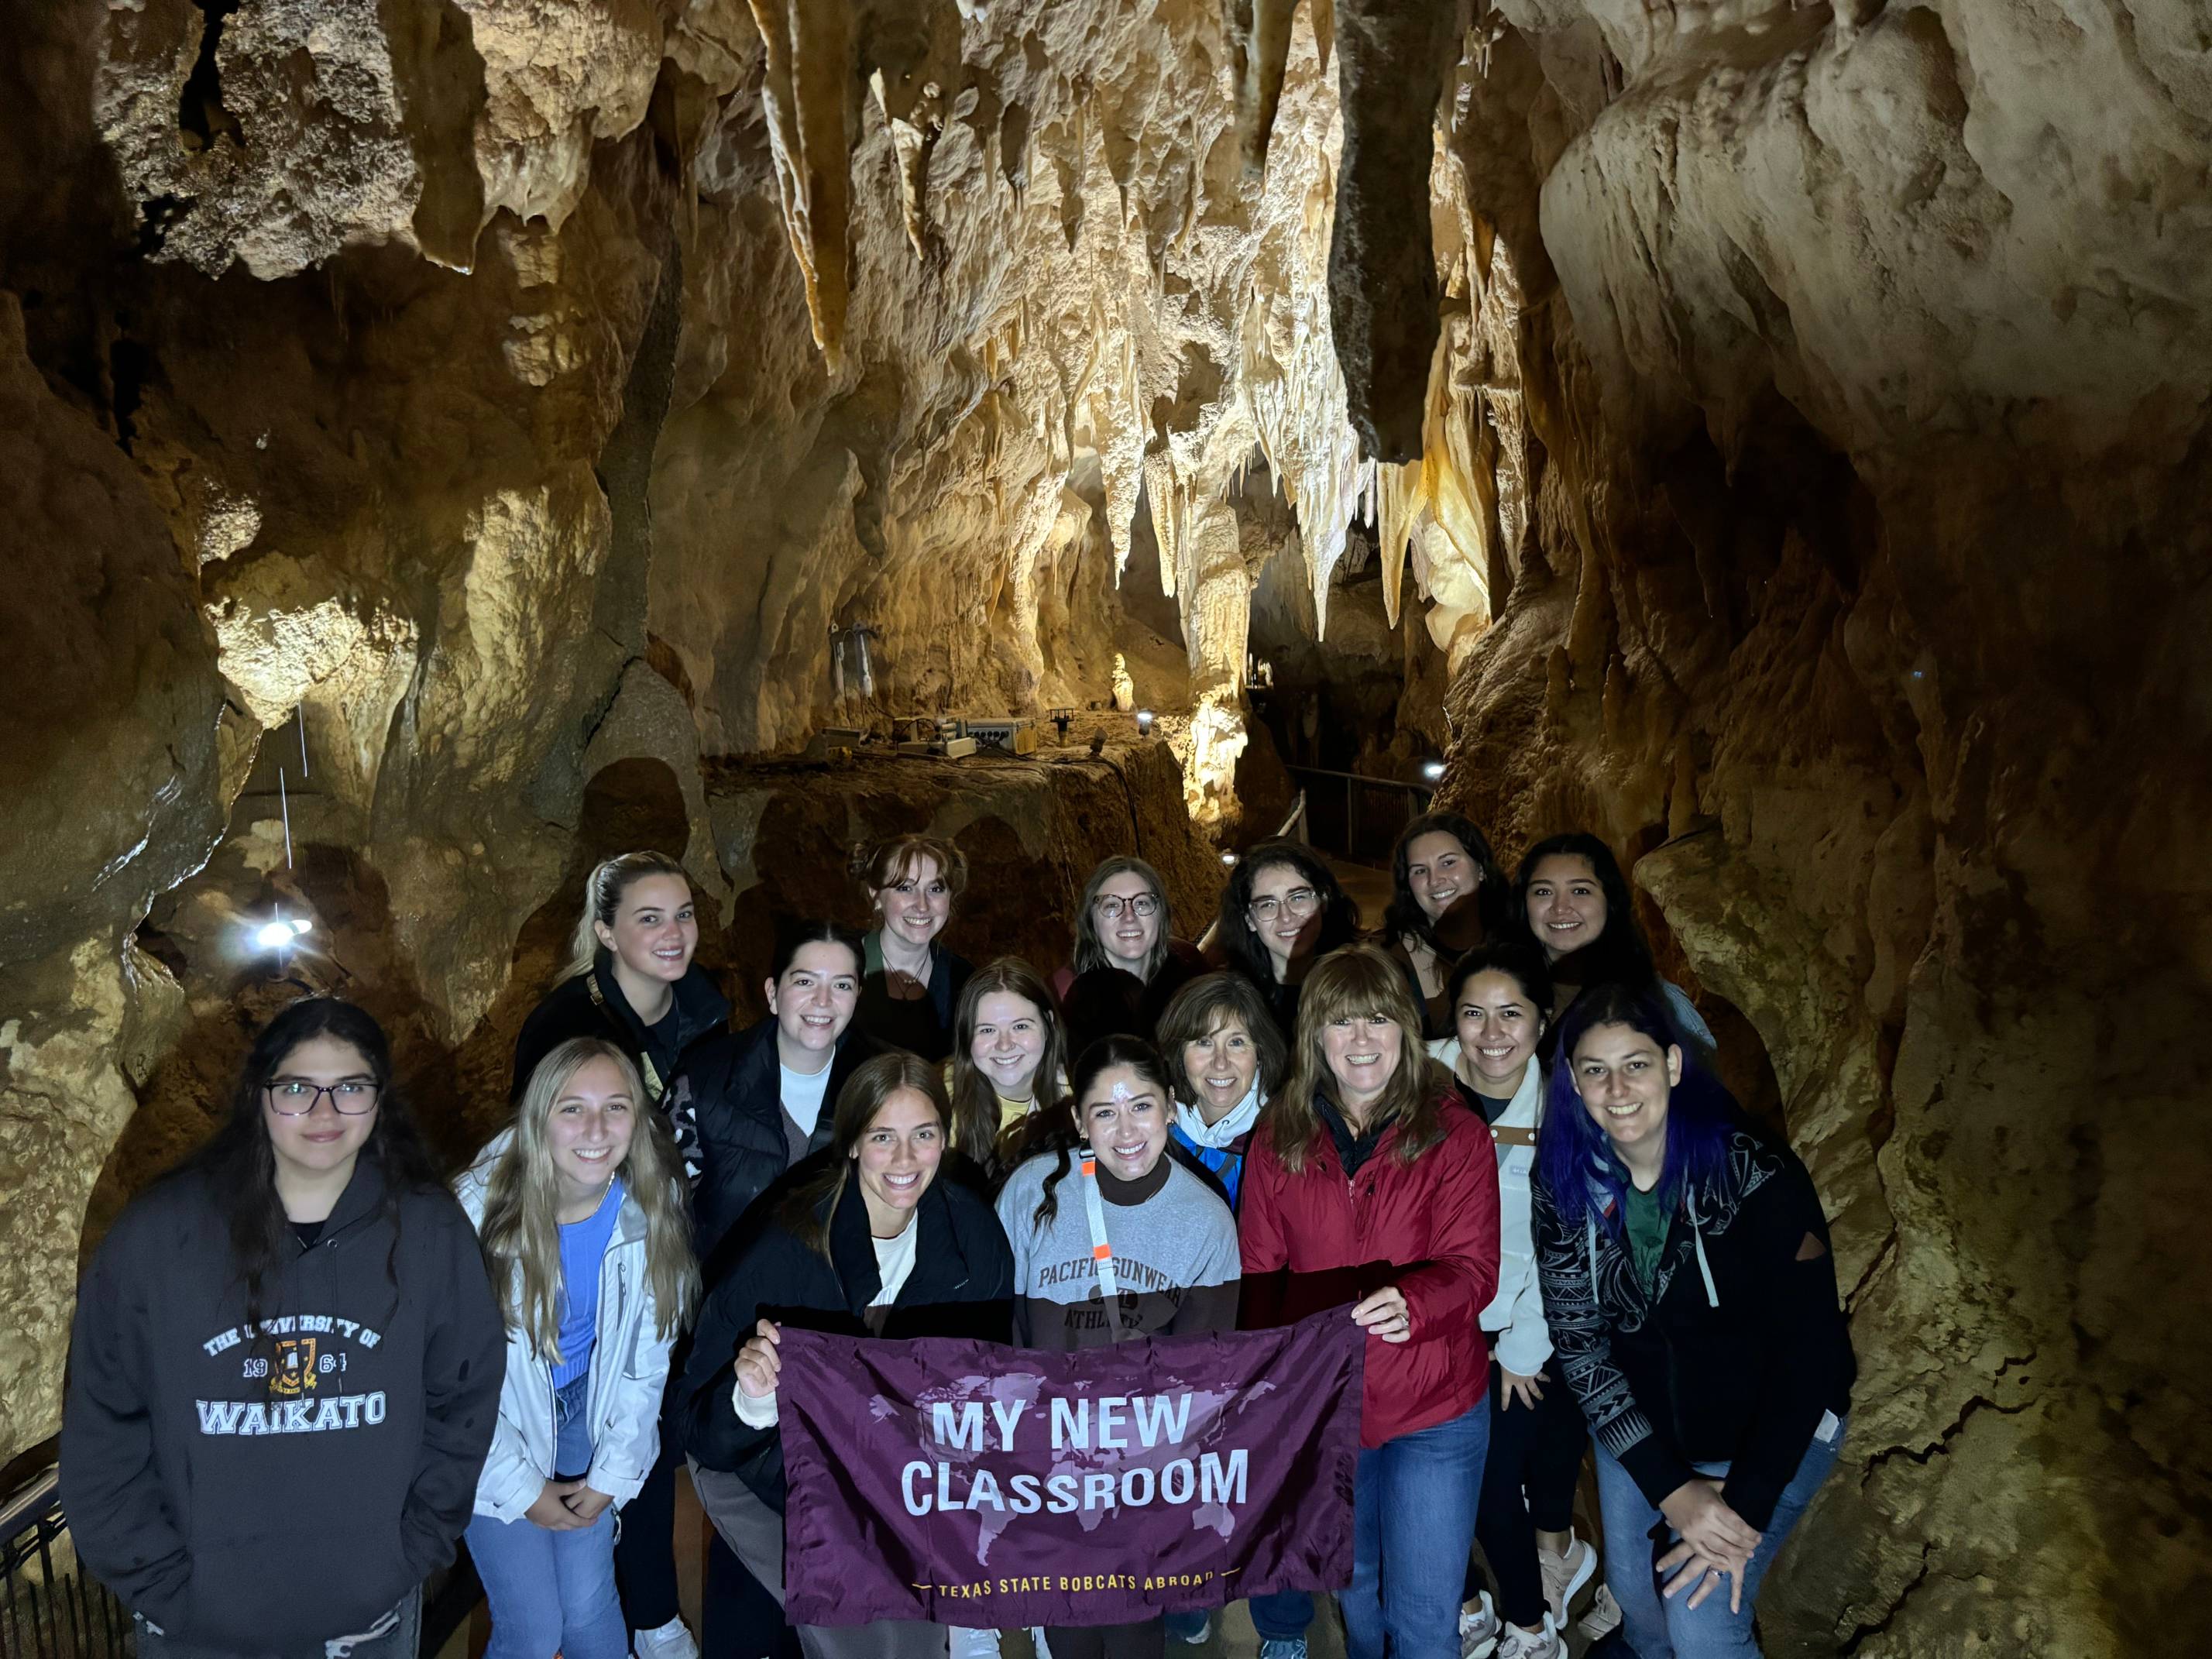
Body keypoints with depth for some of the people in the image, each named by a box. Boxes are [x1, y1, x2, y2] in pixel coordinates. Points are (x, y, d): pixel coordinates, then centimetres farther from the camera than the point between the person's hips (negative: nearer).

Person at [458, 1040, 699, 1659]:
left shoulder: (650, 1209, -16)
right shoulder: (484, 1210, -26)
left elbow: (647, 1357, -2)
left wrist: (614, 1474, -2)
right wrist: (521, 1488, -9)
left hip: (586, 1415, 2)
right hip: (493, 1429, -2)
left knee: (591, 1608, 3)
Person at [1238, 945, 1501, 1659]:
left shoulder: (1454, 1134, -10)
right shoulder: (1278, 1138, -4)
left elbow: (1473, 1270, -18)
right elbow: (1259, 1274, -1)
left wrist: (1408, 1303, -38)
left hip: (1434, 1410, -3)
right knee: (1353, 1586, 25)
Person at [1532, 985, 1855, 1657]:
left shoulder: (1756, 1176, -25)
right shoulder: (1565, 1183, -15)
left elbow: (1808, 1349, -21)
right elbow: (1576, 1341, -13)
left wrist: (1748, 1508, -21)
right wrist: (1671, 1489, -20)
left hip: (1770, 1428, -3)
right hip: (1637, 1425, 3)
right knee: (1635, 1595, 14)